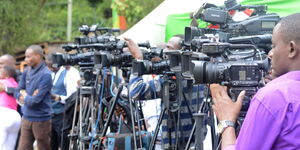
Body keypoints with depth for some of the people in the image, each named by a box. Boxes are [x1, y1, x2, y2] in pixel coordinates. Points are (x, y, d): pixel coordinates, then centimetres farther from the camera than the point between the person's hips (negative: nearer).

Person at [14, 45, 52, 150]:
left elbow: (35, 100, -20)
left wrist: (24, 97, -1)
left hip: (41, 120, -6)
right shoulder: (27, 72, 7)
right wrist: (28, 98, -8)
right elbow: (17, 92, 11)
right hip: (26, 118, 6)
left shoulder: (45, 75, -16)